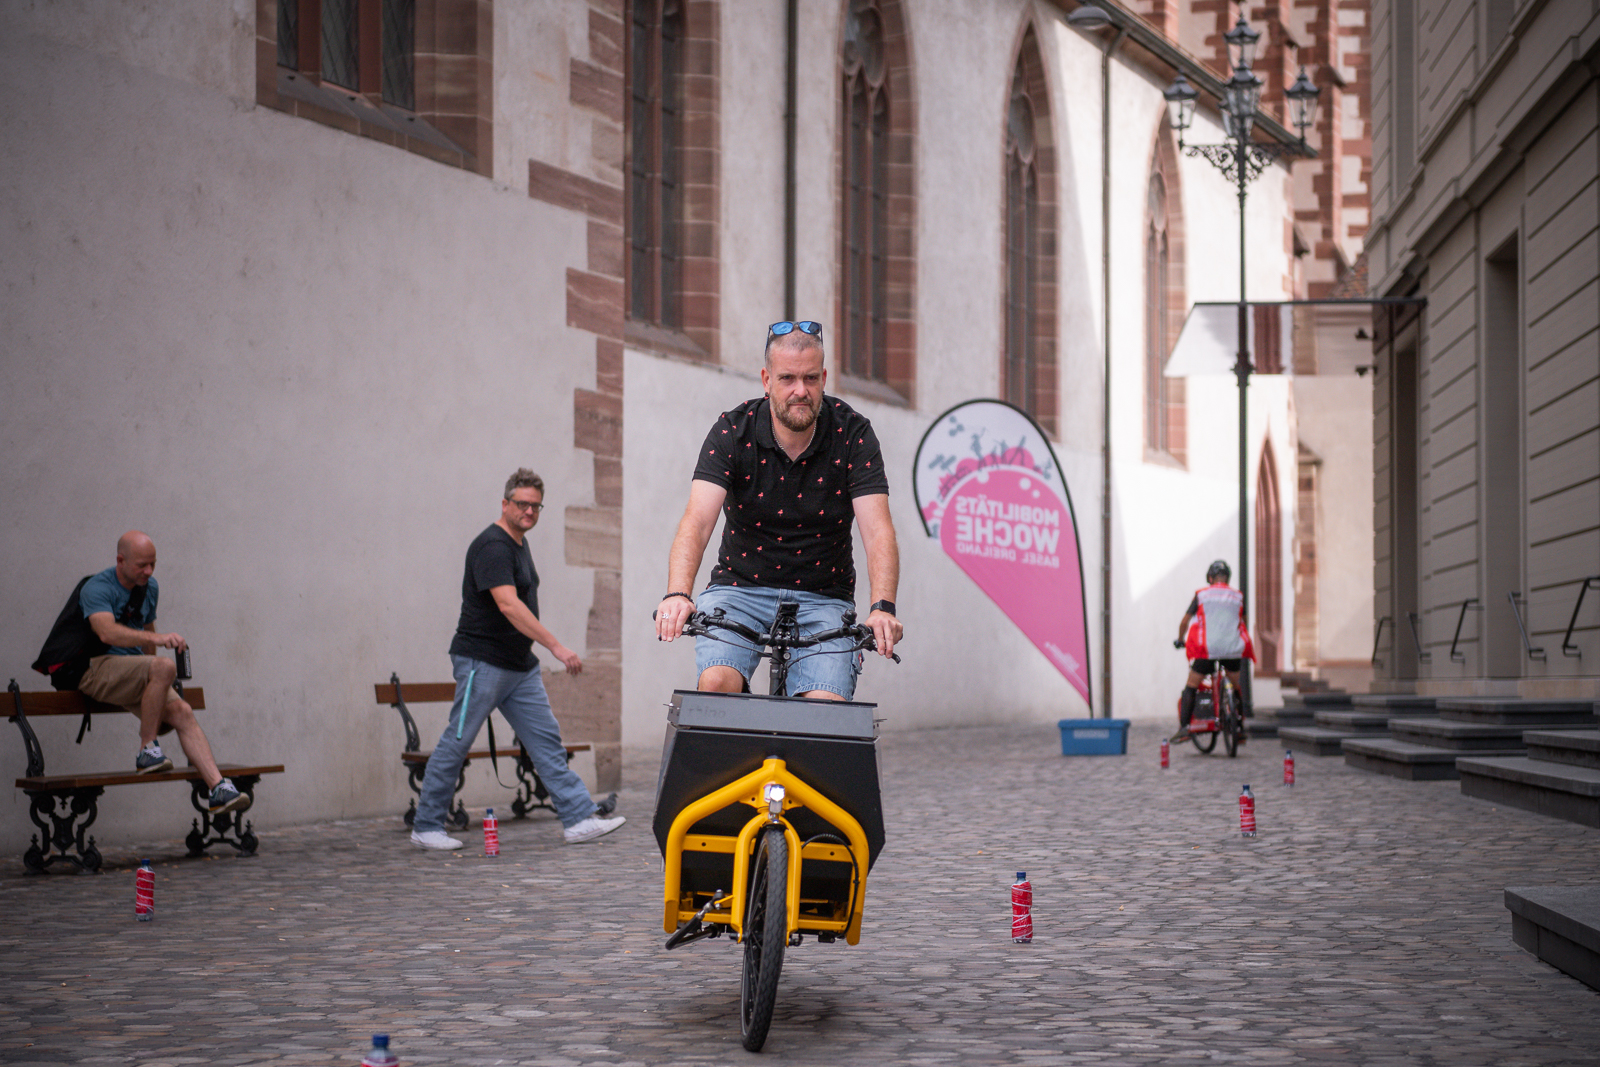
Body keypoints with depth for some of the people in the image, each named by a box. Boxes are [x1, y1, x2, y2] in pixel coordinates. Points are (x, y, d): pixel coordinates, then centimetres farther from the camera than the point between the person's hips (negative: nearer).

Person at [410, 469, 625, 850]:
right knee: (456, 744, -1)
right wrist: (556, 646, -32)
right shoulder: (492, 546, -16)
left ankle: (579, 819, 1)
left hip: (519, 664, 9)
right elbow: (508, 606, -28)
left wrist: (535, 667, 24)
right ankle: (425, 828, 8)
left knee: (547, 740, 3)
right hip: (482, 661, -9)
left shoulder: (520, 544, 14)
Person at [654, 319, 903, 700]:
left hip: (822, 597, 0)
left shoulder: (853, 434, -9)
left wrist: (882, 607, -37)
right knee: (717, 682, -26)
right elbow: (697, 520, -22)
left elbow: (878, 530, -18)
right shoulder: (733, 430, -10)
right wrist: (678, 593, -41)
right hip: (740, 586, 0)